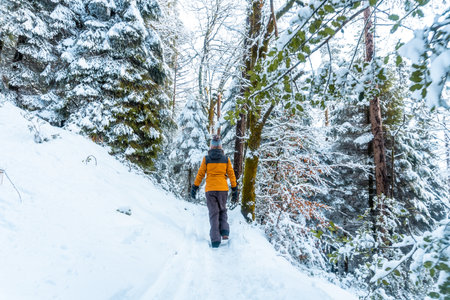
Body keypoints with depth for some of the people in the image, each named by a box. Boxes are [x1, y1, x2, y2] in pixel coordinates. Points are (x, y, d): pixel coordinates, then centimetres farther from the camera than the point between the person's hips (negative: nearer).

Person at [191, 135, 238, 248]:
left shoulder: (206, 159, -1)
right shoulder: (226, 159, 2)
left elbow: (200, 174, 1)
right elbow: (231, 175, 3)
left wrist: (194, 188, 10)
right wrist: (234, 190, 8)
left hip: (210, 189, -1)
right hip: (223, 189, 1)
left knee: (213, 213, 5)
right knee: (222, 210, 21)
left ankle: (215, 240, -1)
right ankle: (224, 231, 1)